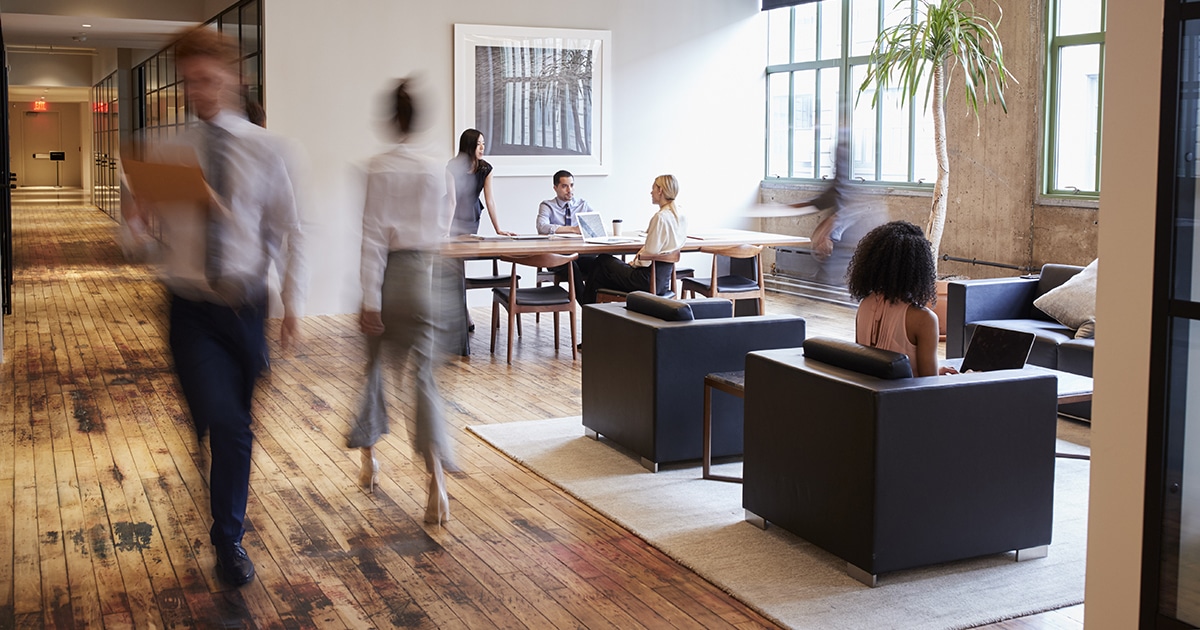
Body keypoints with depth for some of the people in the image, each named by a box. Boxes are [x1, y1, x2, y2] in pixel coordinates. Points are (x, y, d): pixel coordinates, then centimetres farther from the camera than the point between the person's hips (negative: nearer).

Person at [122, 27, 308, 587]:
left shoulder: (262, 148, -1)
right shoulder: (169, 153, 1)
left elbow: (291, 232, 1)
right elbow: (144, 240, 6)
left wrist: (293, 304, -7)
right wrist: (135, 219, -17)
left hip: (247, 308, 1)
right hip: (193, 311, -1)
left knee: (237, 427, 14)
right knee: (224, 425, -13)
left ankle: (227, 534, 37)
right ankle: (229, 540, 7)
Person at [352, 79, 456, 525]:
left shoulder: (378, 169, -10)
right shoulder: (433, 171, 2)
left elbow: (374, 236, -13)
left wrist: (370, 300, -12)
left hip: (386, 273, -2)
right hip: (420, 276, 3)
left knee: (372, 367, 18)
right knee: (422, 375, 1)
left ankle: (369, 460, 32)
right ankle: (436, 474, -16)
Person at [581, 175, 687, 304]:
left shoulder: (660, 217, -21)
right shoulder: (682, 217, 6)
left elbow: (650, 254, -20)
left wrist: (635, 262, -2)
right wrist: (642, 253, 8)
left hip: (649, 280, -9)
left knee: (602, 260, 12)